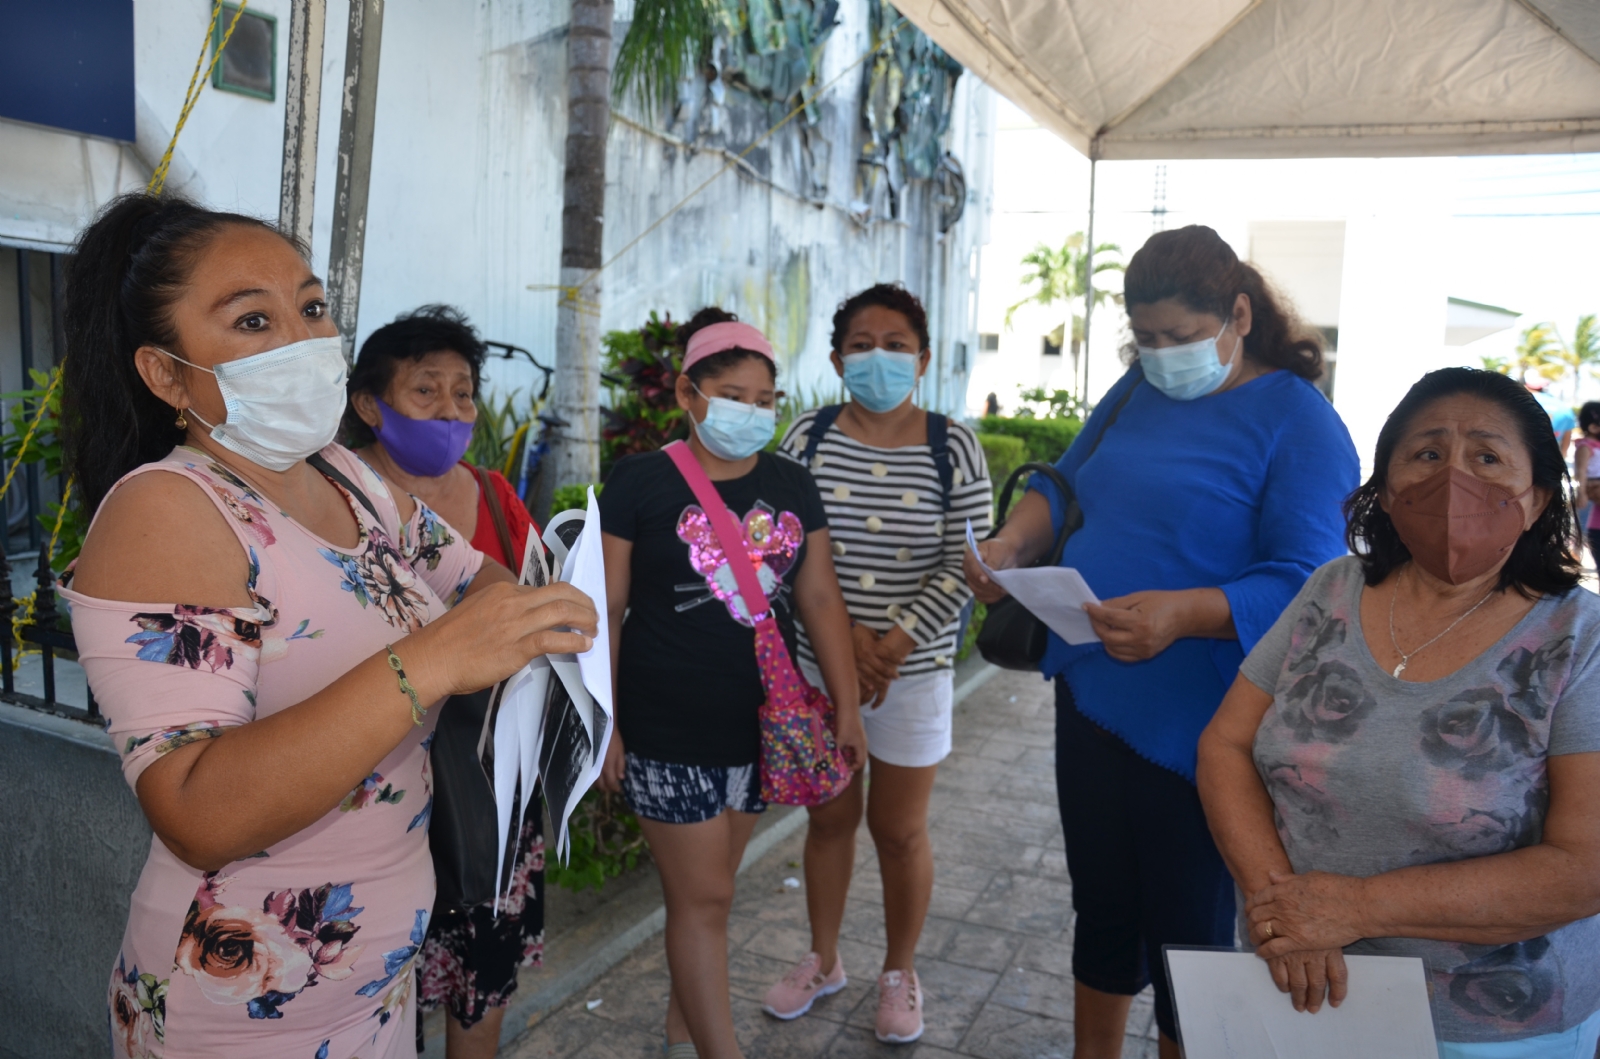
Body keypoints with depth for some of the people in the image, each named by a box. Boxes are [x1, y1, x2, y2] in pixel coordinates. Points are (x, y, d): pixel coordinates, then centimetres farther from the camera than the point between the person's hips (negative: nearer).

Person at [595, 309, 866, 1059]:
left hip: (760, 723, 4)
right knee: (702, 897, 2)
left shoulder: (792, 487, 5)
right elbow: (607, 609, -6)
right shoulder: (639, 482, -8)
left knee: (709, 888, 17)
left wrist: (846, 707, 4)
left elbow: (820, 599, 7)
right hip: (670, 731, -4)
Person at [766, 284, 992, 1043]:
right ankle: (823, 961, 37)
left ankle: (900, 974, 33)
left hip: (914, 669, -1)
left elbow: (962, 566, -8)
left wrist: (896, 642, -17)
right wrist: (845, 634, -15)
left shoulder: (953, 449, -5)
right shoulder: (809, 436, -2)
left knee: (899, 830, 10)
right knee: (829, 816, 16)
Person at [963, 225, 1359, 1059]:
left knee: (1185, 936, 11)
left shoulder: (1296, 420, -14)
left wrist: (1182, 613, -37)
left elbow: (1304, 585, -21)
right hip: (1091, 699, 7)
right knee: (1101, 910, 22)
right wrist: (1012, 544, -6)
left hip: (1194, 733, -6)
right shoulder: (1139, 390, 7)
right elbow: (1066, 482, 14)